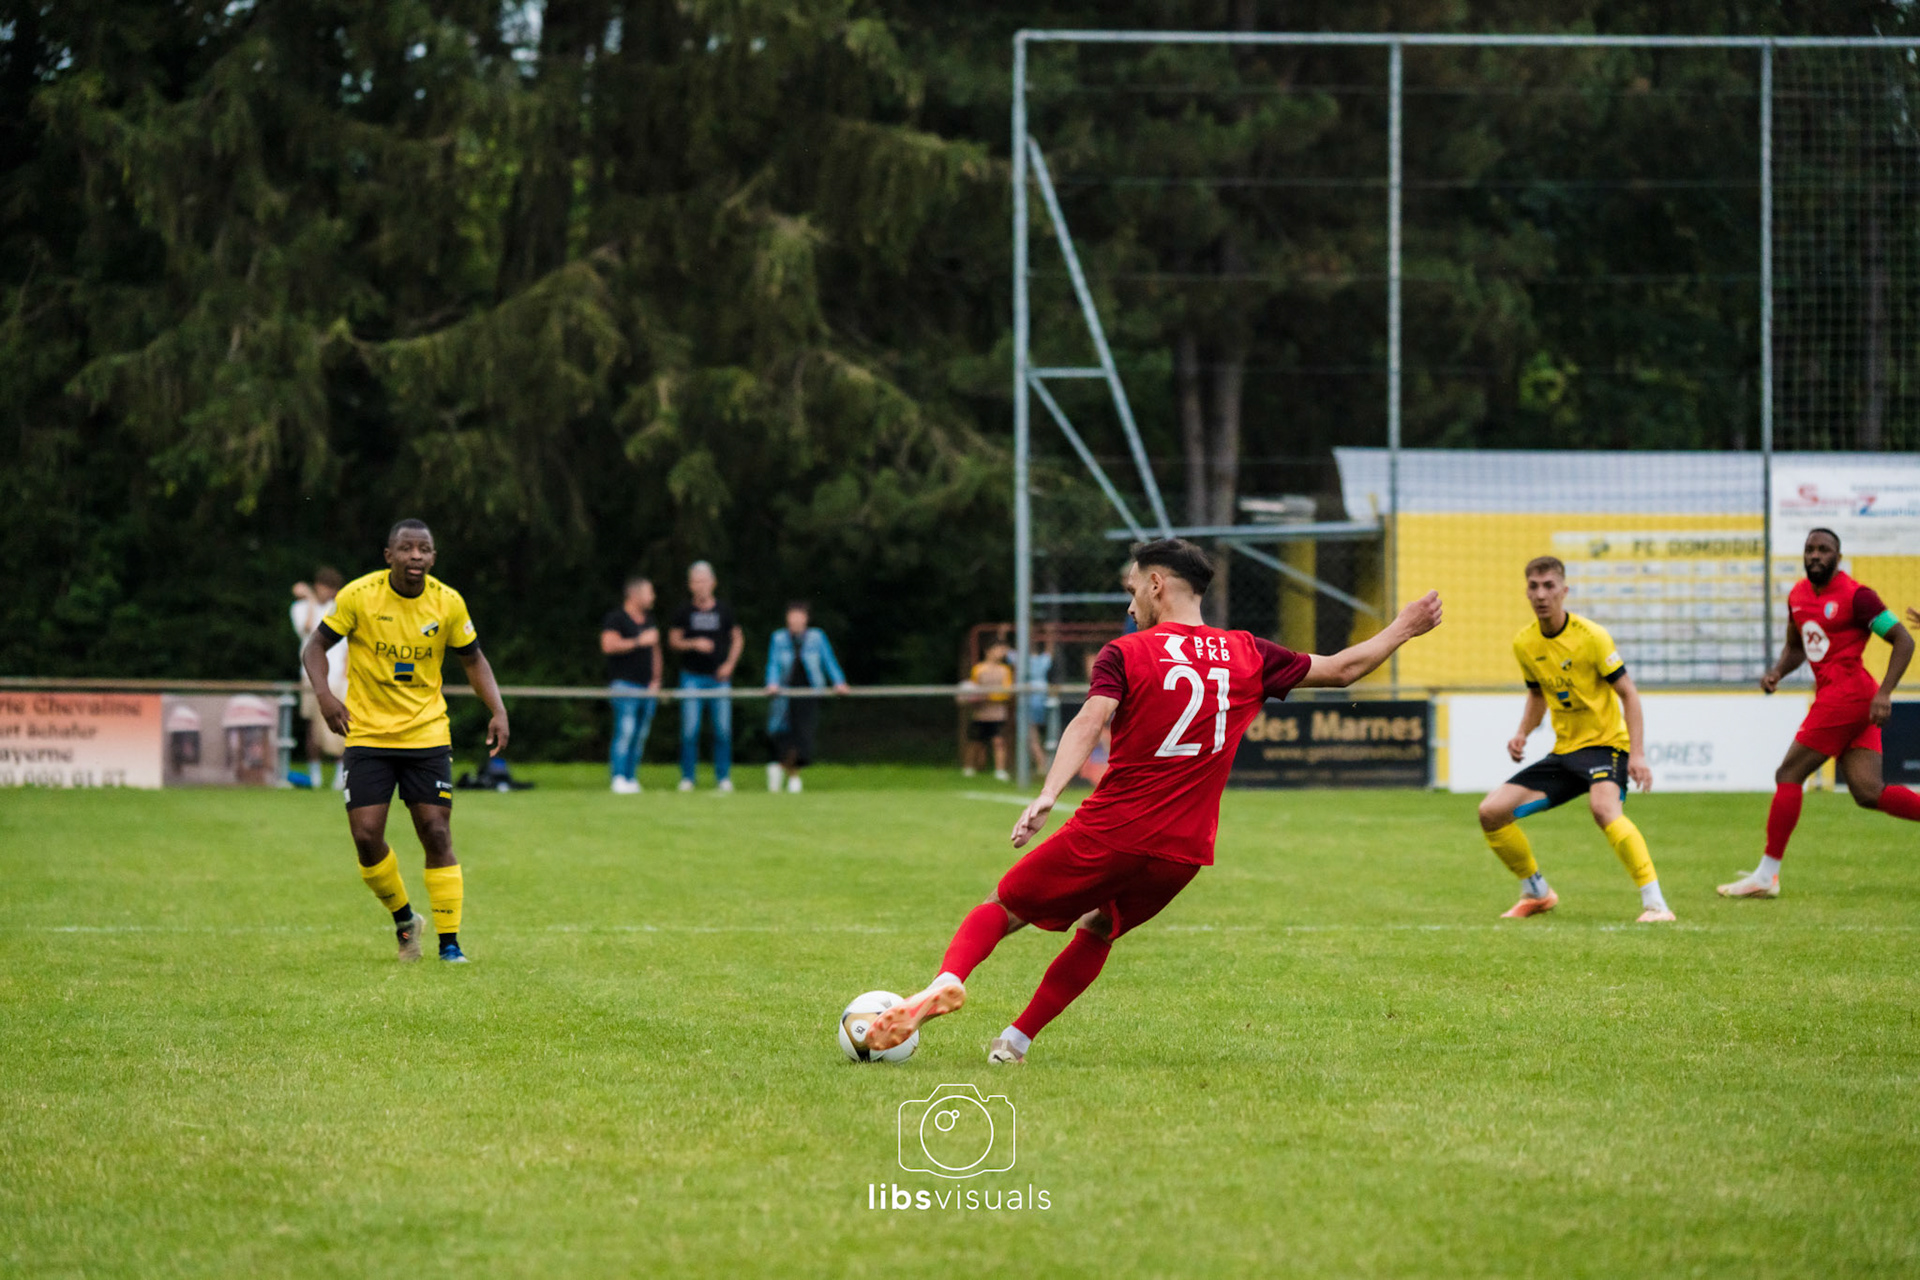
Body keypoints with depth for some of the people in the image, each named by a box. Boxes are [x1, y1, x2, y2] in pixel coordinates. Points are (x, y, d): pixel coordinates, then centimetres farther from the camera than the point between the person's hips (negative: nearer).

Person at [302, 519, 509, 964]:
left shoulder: (448, 603, -4)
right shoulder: (358, 596, -10)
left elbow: (472, 659, 10)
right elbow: (315, 647, -2)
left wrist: (498, 710, -4)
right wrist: (324, 694, -21)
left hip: (427, 735, 1)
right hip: (367, 735, -1)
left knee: (436, 835, -5)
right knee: (366, 837, -8)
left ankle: (449, 942, 3)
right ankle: (404, 919, 17)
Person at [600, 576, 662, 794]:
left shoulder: (648, 620, 19)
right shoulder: (615, 618, -5)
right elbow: (608, 645, -17)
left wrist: (656, 680, 14)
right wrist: (639, 642, -16)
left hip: (647, 686, 7)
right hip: (625, 684, -7)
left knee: (640, 735, 6)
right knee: (625, 731, -15)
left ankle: (631, 778, 11)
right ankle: (619, 778, -16)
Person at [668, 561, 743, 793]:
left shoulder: (723, 610, 6)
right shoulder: (684, 611, 3)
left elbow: (737, 638, 14)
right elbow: (674, 640, 4)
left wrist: (729, 664, 1)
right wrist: (694, 644, -14)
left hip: (719, 677, 1)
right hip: (692, 676, -1)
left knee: (723, 729, -1)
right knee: (690, 728, -5)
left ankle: (723, 777, 8)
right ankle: (687, 777, 2)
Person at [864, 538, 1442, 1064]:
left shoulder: (1126, 654, -2)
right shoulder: (1248, 654, 8)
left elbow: (1089, 722, -19)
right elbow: (1342, 669, 16)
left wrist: (1048, 795, -30)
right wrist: (1402, 629, 31)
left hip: (1108, 833, -4)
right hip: (1183, 850, 4)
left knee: (1003, 910, 8)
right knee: (1099, 930, 27)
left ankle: (949, 980, -21)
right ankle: (1015, 1042, 20)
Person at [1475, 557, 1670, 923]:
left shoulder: (1591, 636, -15)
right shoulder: (1524, 643, 2)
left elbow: (1628, 693, -11)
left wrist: (1637, 754, -22)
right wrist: (1522, 734, 1)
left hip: (1606, 743, -7)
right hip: (1564, 751, 7)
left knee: (1603, 808, -38)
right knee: (1492, 811, -2)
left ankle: (1655, 903, -37)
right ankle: (1537, 893, 19)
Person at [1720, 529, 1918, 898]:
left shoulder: (1855, 596, -9)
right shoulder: (1798, 595, 15)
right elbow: (1795, 648, 29)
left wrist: (1884, 694, -18)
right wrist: (1776, 672, 8)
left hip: (1847, 693, -8)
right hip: (1831, 697, 8)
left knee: (1789, 775, -5)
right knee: (1869, 793, 0)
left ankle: (1766, 875, 0)